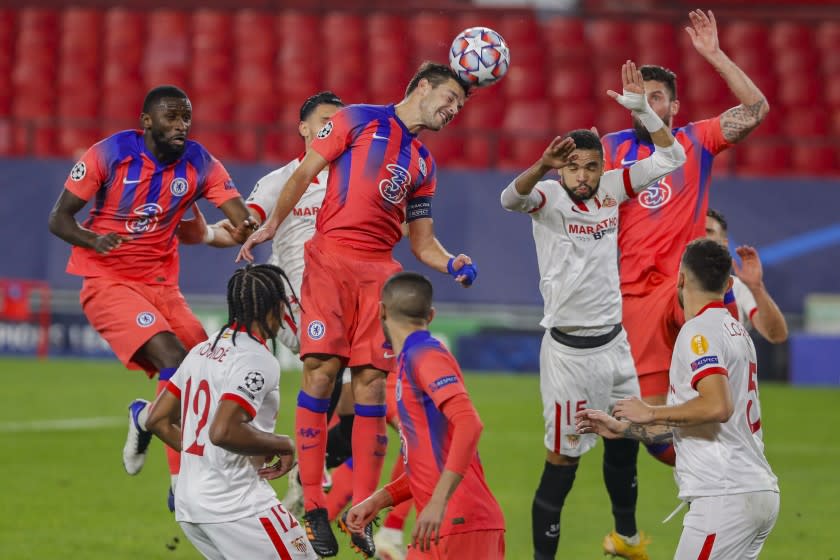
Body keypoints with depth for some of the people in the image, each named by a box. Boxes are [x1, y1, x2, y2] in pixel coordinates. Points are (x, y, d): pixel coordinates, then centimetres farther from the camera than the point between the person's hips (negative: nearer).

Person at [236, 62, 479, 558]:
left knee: (372, 382, -4)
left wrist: (451, 264, 1)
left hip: (379, 271, 5)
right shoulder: (359, 120, 7)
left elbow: (423, 243, 21)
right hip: (331, 257, -5)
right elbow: (305, 172, 5)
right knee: (321, 370, -13)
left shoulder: (423, 164, 22)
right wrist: (271, 224, -4)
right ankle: (313, 507, -8)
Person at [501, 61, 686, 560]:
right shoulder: (549, 197, -12)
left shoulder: (611, 189, 3)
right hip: (569, 350, -6)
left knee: (625, 444, 20)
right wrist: (542, 167, -55)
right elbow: (512, 199, -35)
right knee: (563, 461, -6)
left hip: (614, 343, 6)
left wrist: (642, 110, -8)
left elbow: (671, 158, 5)